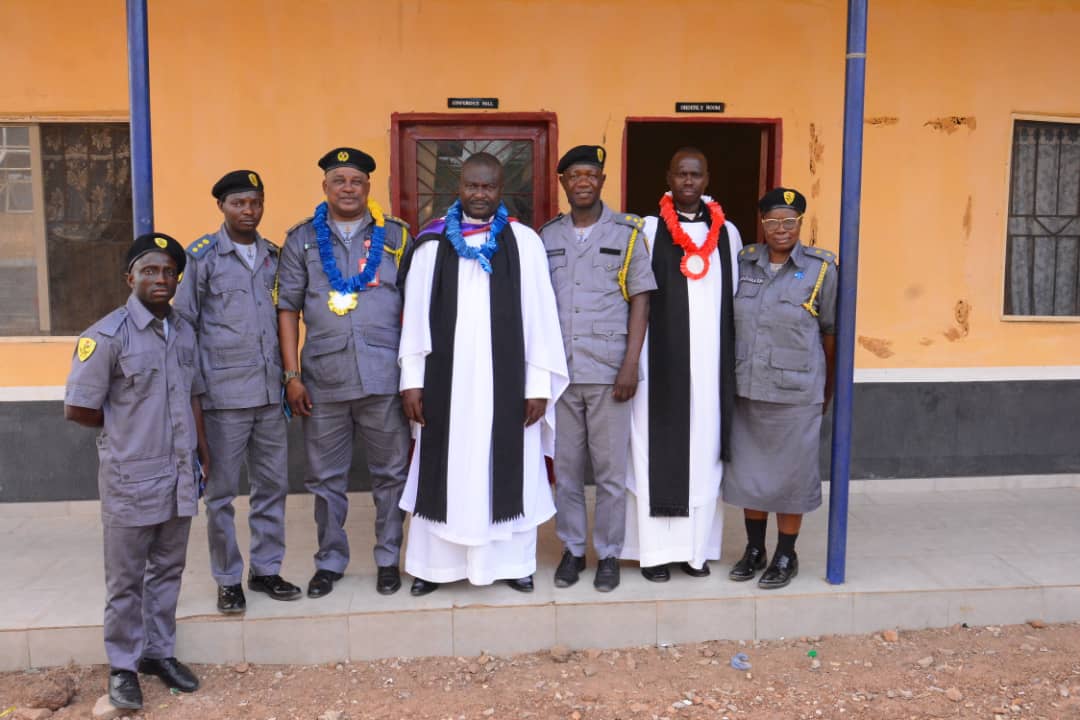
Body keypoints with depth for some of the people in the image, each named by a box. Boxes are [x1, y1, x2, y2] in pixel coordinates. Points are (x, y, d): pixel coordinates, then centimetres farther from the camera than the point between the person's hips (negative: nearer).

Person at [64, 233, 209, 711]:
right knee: (126, 580, 8)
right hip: (130, 478, -6)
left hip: (179, 475, 6)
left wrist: (202, 450, 14)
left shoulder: (184, 331, 7)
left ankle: (158, 653, 31)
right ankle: (123, 666, 23)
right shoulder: (107, 335, -14)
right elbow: (77, 409, -12)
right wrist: (127, 427, 0)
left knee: (167, 571, 16)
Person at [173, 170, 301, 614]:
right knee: (222, 491, 5)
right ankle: (228, 580, 18)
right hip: (223, 394, -4)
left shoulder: (274, 256, 11)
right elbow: (184, 324, 0)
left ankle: (266, 570, 25)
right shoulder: (202, 256, -2)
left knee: (272, 485, 11)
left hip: (270, 393, 4)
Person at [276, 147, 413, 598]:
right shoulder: (302, 238, 7)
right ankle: (330, 561, 27)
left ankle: (388, 559, 24)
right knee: (326, 477, 10)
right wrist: (292, 375, -2)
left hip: (384, 375, 0)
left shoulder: (396, 235, 5)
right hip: (323, 378, 1)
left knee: (390, 473, 8)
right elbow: (287, 307, 4)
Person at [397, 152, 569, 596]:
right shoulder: (432, 243, 5)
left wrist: (540, 382, -5)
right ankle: (437, 562, 20)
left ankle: (513, 560, 20)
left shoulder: (524, 241, 2)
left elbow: (540, 314, -1)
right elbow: (415, 313, 5)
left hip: (506, 377, -1)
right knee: (445, 469, 9)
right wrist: (412, 377, -1)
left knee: (507, 468, 8)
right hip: (446, 377, 1)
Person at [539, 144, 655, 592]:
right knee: (565, 467, 9)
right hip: (558, 370, 2)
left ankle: (609, 554, 18)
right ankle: (572, 549, 23)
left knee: (610, 469, 4)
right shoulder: (548, 236, 9)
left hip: (608, 371, -2)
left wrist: (631, 365, -8)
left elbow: (640, 300, 0)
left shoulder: (627, 233, 2)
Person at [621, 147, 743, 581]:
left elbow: (735, 301, 11)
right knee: (658, 451, 1)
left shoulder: (727, 233, 9)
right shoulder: (648, 230, 0)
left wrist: (735, 363, 7)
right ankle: (656, 549, 8)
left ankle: (696, 546, 16)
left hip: (711, 364, 3)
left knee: (705, 451, 6)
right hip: (661, 362, -3)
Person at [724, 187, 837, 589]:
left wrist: (827, 389, 9)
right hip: (746, 389, 3)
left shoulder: (821, 268, -4)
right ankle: (754, 549, 29)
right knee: (748, 471, 12)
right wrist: (733, 374, 9)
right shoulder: (744, 262, 3)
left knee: (790, 473, 6)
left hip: (795, 392, -3)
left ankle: (786, 556, 23)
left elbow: (830, 331, 3)